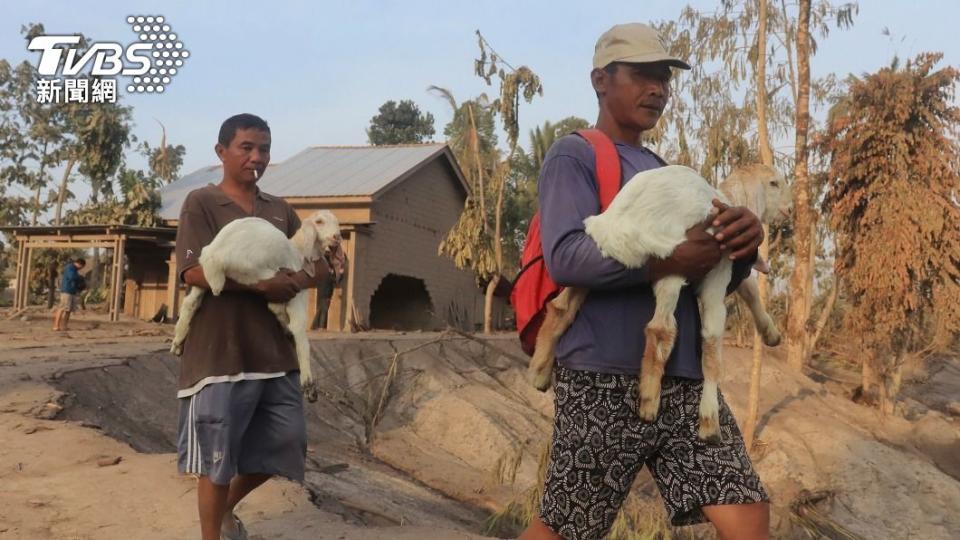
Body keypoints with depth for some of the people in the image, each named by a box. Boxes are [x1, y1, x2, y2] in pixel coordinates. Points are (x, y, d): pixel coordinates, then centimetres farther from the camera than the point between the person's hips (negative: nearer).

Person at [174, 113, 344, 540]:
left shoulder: (281, 210, 14)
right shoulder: (202, 203, -3)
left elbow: (317, 266, 14)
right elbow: (194, 271, -14)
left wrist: (327, 265, -10)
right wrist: (260, 284, -22)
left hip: (275, 350, 6)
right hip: (221, 352, -6)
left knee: (286, 445, 13)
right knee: (217, 458, 2)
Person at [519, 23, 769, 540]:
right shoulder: (574, 156, 0)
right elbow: (565, 257, -17)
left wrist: (743, 243, -6)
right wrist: (667, 260, -24)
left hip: (685, 382, 7)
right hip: (605, 381, -6)